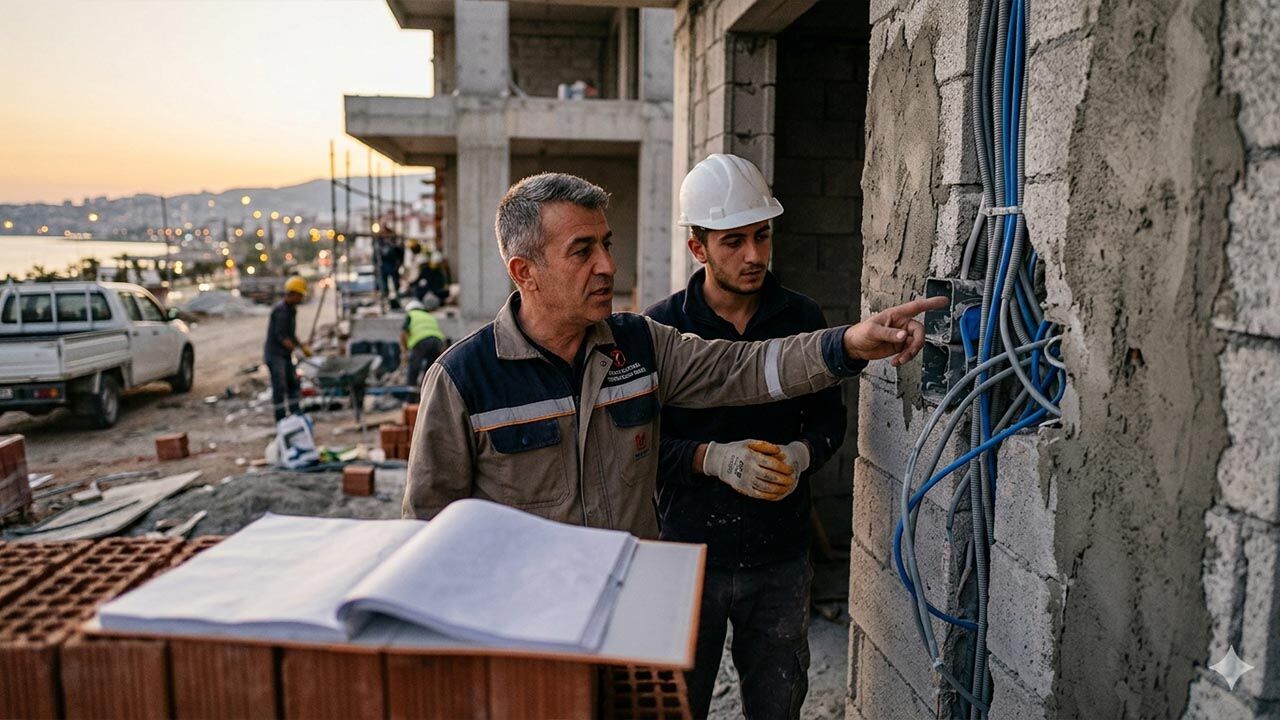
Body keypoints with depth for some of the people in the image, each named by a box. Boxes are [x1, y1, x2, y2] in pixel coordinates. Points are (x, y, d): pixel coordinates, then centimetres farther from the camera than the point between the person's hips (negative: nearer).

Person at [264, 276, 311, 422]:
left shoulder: (291, 309, 10)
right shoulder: (281, 310, -19)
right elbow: (281, 337, -23)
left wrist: (301, 344, 4)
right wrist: (300, 349, -24)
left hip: (285, 355, 10)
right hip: (275, 354, -10)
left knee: (293, 383, 13)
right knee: (279, 387, -7)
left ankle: (296, 415, 22)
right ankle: (281, 420, -3)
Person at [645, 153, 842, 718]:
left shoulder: (803, 319, -1)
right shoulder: (660, 328, -9)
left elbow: (830, 419, 9)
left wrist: (800, 454, -12)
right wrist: (713, 458, -22)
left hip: (781, 557, 2)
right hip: (689, 551, -2)